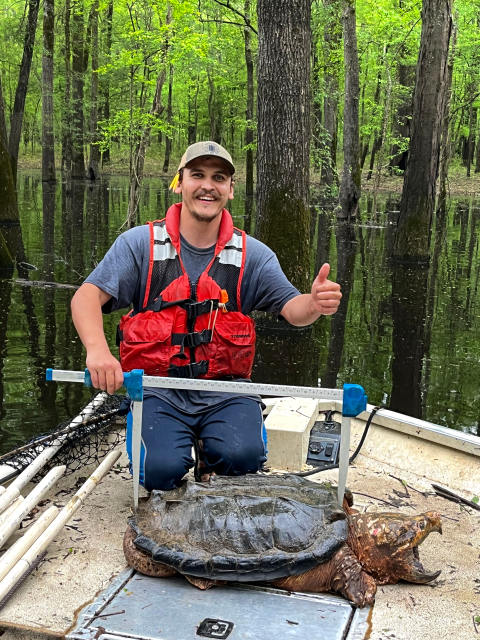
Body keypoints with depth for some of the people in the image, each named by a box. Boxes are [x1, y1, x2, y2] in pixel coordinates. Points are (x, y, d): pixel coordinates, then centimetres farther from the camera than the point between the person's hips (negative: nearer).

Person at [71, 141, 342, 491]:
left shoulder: (252, 254, 6)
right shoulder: (140, 244, 0)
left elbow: (292, 309, -2)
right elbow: (87, 296, -9)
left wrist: (314, 304, -28)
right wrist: (98, 349, -29)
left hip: (225, 389, 1)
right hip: (158, 389, -1)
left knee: (242, 456, -26)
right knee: (161, 468, -25)